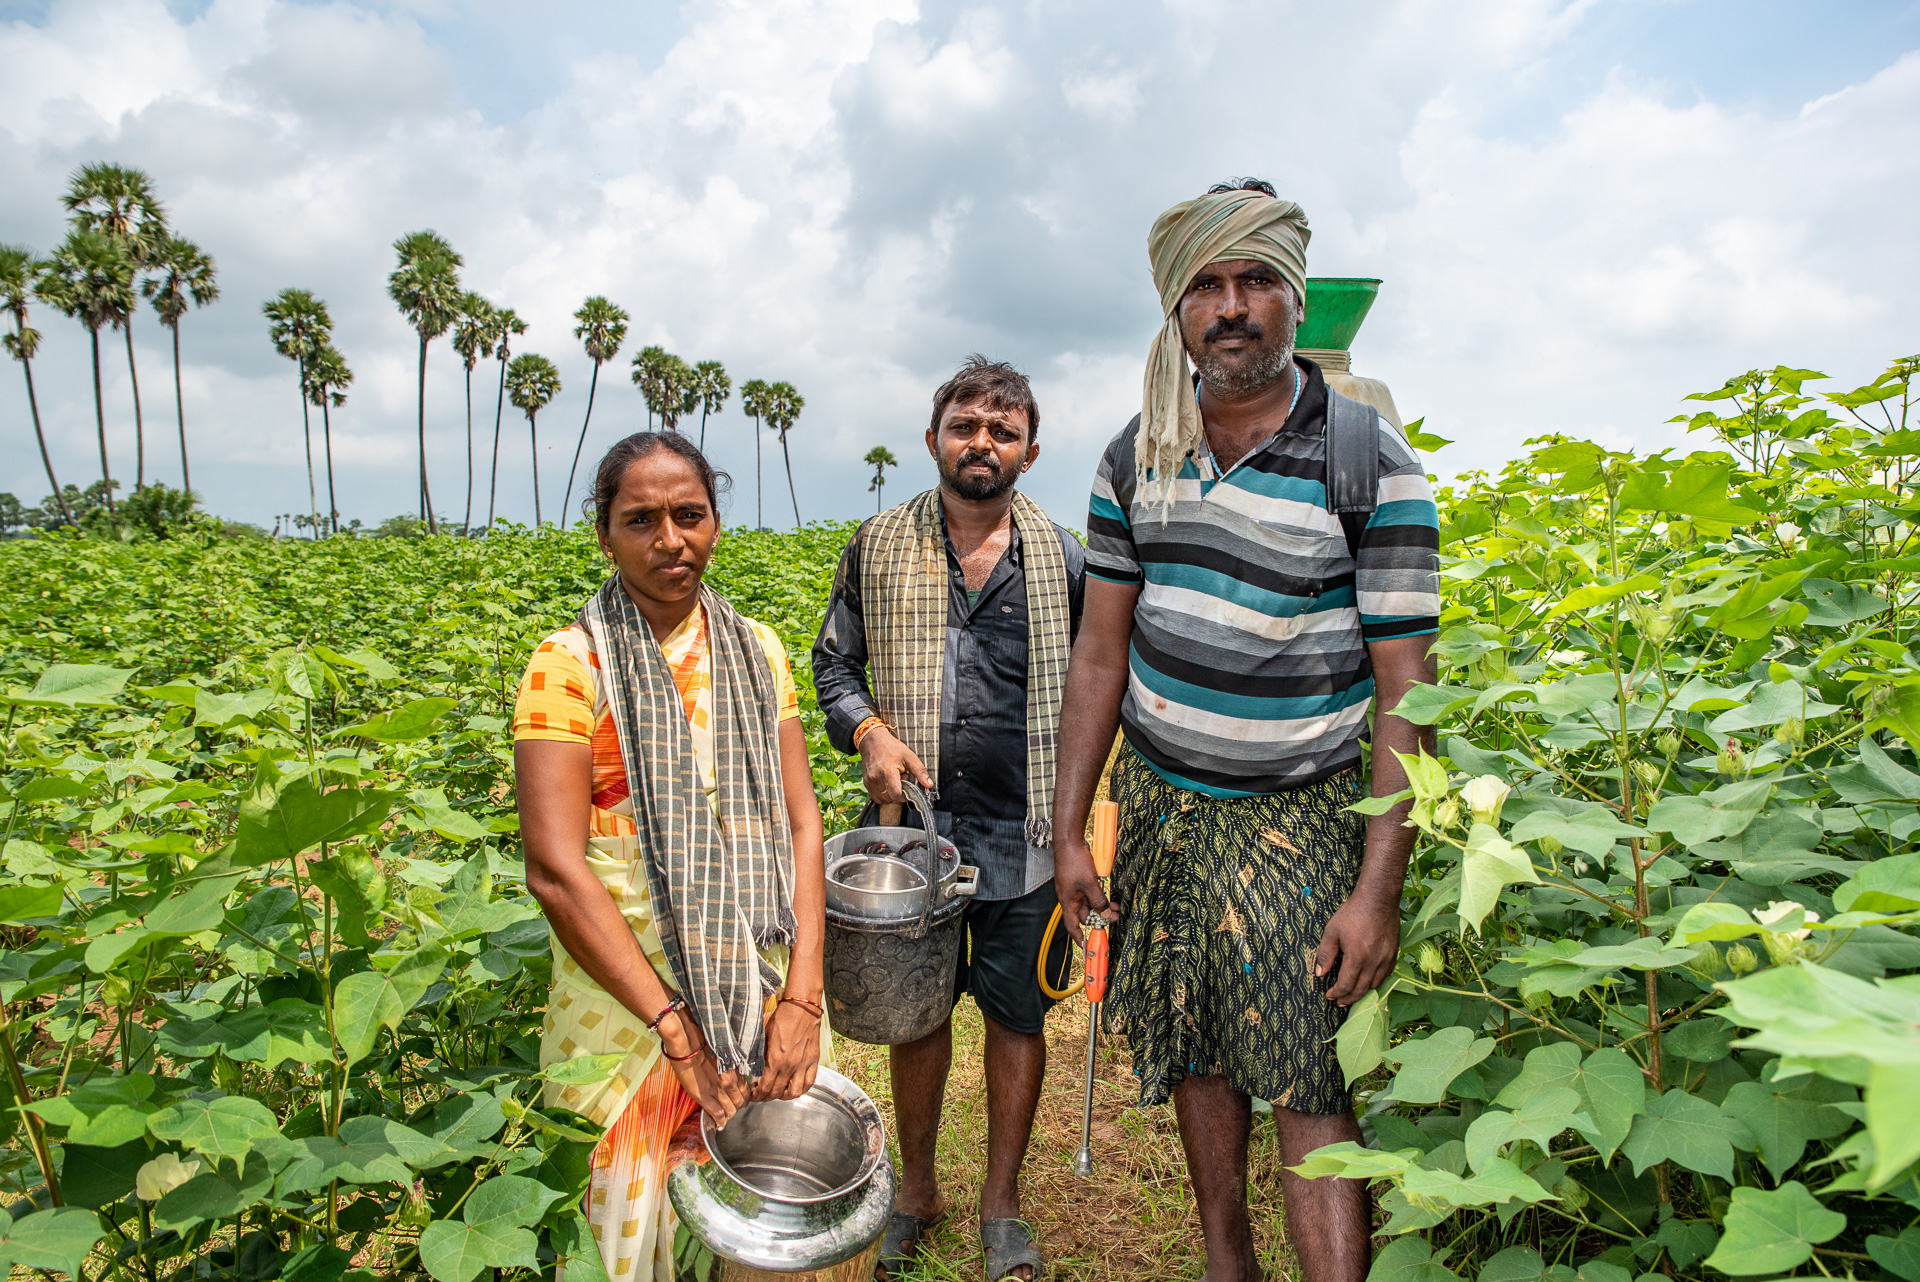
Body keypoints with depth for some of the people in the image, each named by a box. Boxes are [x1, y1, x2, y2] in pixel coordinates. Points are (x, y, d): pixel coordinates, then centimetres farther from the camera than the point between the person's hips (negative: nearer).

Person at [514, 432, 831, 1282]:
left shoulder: (757, 652, 3)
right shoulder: (568, 666, -9)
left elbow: (801, 820, 0)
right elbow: (555, 868, -15)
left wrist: (801, 995, -10)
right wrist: (676, 1029, -17)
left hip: (761, 977, 4)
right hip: (625, 986, -3)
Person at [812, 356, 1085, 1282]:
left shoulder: (1060, 561, 2)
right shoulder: (877, 548, 2)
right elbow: (833, 663, 10)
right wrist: (868, 731, -11)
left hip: (1024, 834, 0)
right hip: (916, 825, 1)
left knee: (1017, 1015, 12)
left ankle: (1001, 1204, 33)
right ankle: (917, 1190, 38)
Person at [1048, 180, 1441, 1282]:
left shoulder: (1373, 464, -12)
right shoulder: (1137, 456, 1)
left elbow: (1404, 688, -11)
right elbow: (1103, 650, 4)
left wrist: (1379, 891, -16)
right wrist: (1070, 829, 3)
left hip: (1297, 817, -4)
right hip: (1161, 799, 4)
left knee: (1309, 1085, -3)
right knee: (1194, 1054, 16)